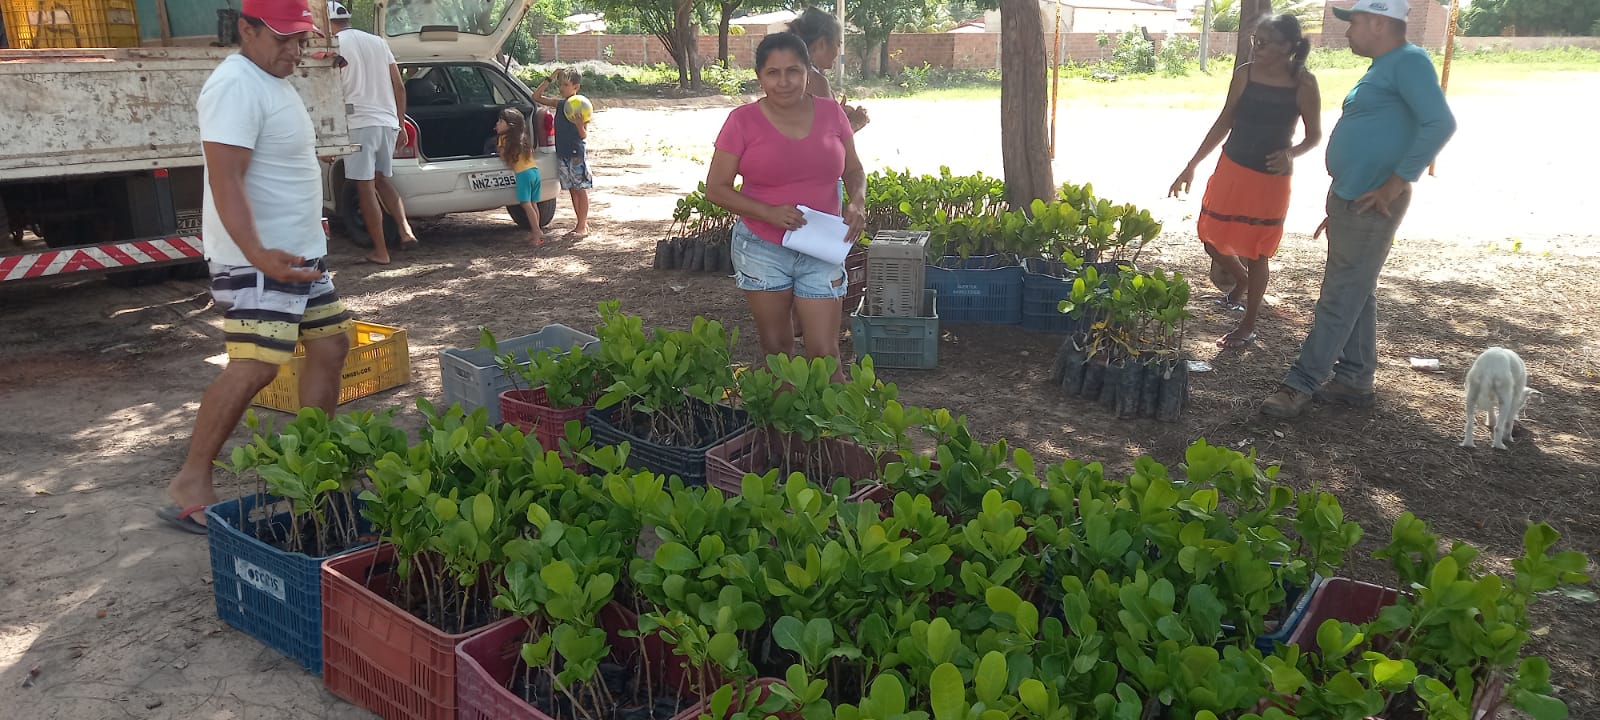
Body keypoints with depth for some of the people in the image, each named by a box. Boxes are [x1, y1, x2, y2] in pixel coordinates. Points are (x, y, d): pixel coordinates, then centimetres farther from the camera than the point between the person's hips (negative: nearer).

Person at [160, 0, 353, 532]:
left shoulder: (275, 82, 15)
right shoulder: (236, 86, -17)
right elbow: (226, 181, -27)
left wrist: (310, 233, 28)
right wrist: (258, 256, -38)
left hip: (300, 252, 10)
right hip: (257, 258, -10)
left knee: (330, 344, 12)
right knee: (255, 367, -16)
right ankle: (191, 484, -6)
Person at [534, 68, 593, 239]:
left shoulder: (581, 106, -11)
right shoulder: (559, 104, 7)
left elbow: (584, 135, -13)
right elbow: (536, 96, 12)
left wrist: (579, 124, -34)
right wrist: (550, 79, 4)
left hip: (577, 153, -7)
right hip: (562, 153, 7)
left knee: (581, 189, 0)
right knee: (572, 189, 12)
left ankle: (582, 227, 4)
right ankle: (581, 222, 21)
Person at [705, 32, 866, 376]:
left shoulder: (831, 113, 1)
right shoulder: (743, 121, -7)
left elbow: (854, 170, 13)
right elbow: (716, 188, -6)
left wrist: (857, 202, -9)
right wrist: (769, 212, -20)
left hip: (822, 251, 1)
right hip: (763, 249, -1)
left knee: (825, 353, -1)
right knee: (776, 348, 11)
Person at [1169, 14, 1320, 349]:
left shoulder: (1304, 84, -12)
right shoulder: (1244, 74, -4)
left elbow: (1314, 135, -1)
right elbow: (1225, 122, 7)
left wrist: (1291, 153, -23)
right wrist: (1192, 165, 7)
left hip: (1270, 179, -4)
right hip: (1231, 169, 4)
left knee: (1256, 252, 5)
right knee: (1213, 242, 10)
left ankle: (1248, 327, 21)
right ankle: (1240, 280, 43)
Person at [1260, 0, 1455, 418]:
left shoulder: (1409, 61, -14)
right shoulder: (1383, 68, 17)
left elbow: (1440, 124, -25)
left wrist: (1395, 185, -23)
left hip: (1370, 204, -10)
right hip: (1352, 199, 10)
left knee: (1341, 298, -4)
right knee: (1357, 294, 14)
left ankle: (1302, 384, 1)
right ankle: (1355, 381, 23)